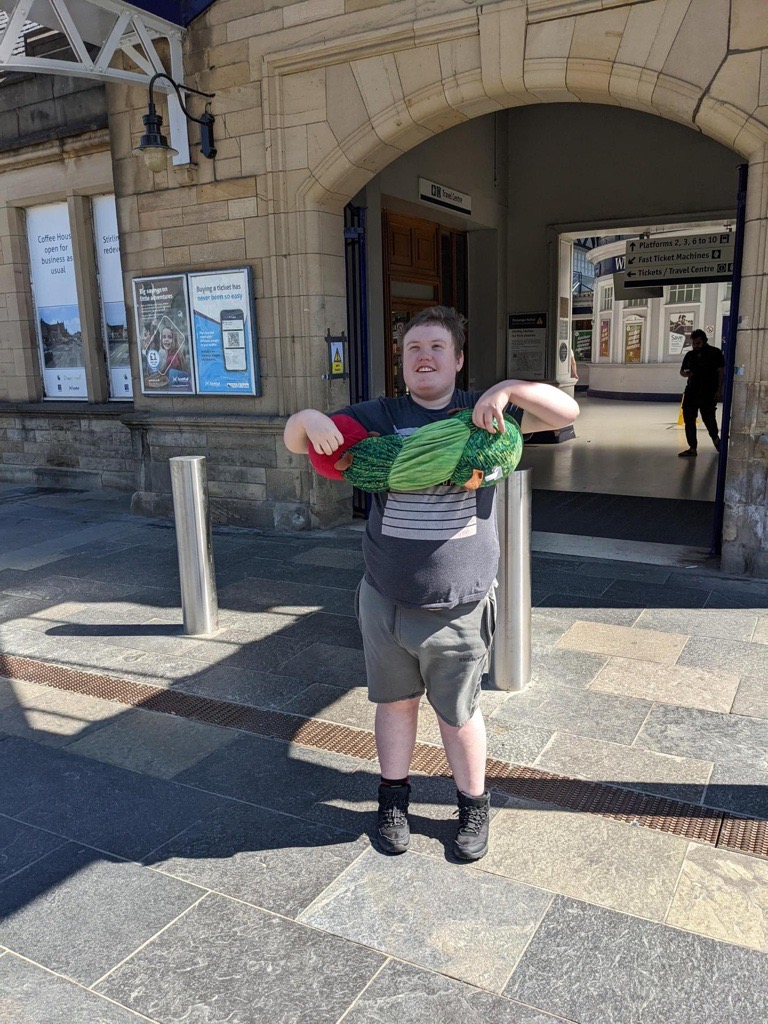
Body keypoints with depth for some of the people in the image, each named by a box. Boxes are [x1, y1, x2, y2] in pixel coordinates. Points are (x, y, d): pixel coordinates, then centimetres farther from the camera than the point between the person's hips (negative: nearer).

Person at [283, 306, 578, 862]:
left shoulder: (480, 412, 1)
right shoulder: (377, 417, 3)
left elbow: (566, 411, -4)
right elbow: (294, 442, 6)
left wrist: (508, 390, -20)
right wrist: (309, 418, -18)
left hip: (457, 609, -1)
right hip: (384, 601, 2)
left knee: (459, 712, 13)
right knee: (395, 701, 18)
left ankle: (474, 805, 38)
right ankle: (394, 798, 41)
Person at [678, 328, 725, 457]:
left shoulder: (715, 352, -2)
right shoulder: (690, 355, 11)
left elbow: (721, 371, -4)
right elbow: (682, 371, 20)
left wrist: (719, 390, -11)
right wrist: (685, 373, -5)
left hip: (709, 392, -5)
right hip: (691, 391, 5)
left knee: (708, 416, -2)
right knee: (688, 418, 1)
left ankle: (715, 438, 30)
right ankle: (692, 448, 8)